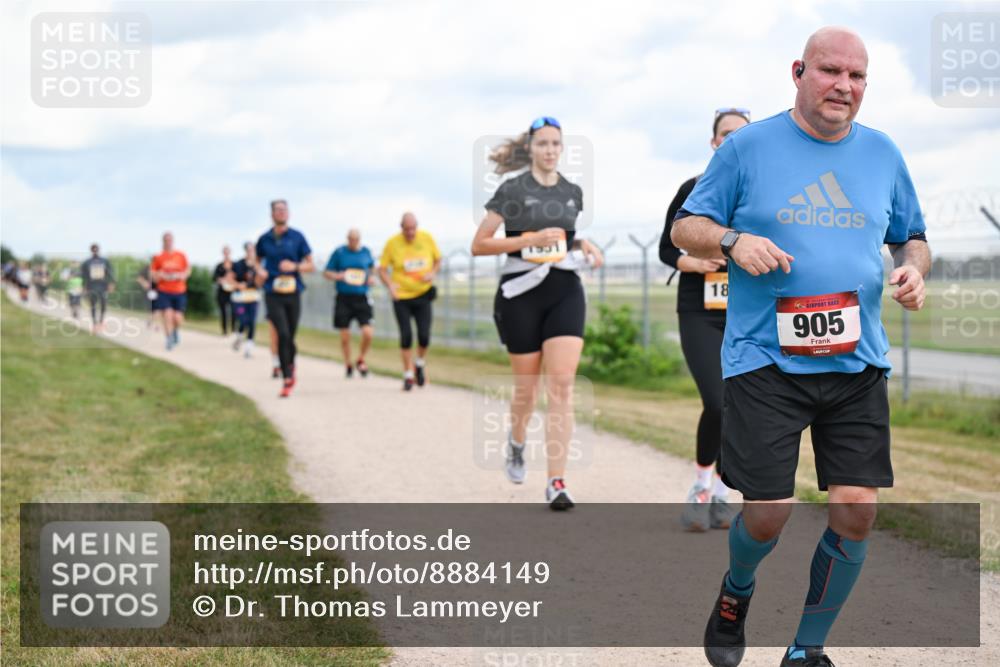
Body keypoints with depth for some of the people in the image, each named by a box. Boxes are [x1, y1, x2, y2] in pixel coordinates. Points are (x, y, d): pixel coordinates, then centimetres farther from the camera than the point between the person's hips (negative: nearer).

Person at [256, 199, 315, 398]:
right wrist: (260, 271, 0)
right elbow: (258, 261, 22)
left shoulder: (297, 237, 2)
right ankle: (287, 378, -11)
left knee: (290, 337, 8)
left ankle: (291, 365, 38)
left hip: (293, 293, 1)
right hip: (273, 294, -1)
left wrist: (294, 266, -14)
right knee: (283, 334, -16)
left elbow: (310, 266, 5)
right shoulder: (264, 239, 6)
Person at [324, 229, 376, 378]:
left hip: (362, 298, 1)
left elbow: (371, 268, 26)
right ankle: (348, 365, 24)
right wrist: (337, 276, -14)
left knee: (367, 333, -12)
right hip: (344, 298, -1)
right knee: (345, 336, 3)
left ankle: (361, 360, 14)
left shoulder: (366, 252, 7)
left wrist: (372, 277, 5)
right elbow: (326, 273, 6)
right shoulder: (339, 253, 0)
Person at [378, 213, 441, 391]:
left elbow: (438, 260, 12)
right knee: (406, 336, -4)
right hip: (401, 297, -1)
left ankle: (420, 363, 23)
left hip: (423, 295, 1)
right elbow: (382, 269, -2)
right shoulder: (392, 243, -7)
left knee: (424, 335, -7)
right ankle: (408, 375, 10)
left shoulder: (427, 238, -1)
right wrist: (390, 285, -21)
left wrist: (433, 273, -9)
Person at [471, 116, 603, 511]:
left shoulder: (572, 193, 11)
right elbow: (478, 245, -5)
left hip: (565, 291, 2)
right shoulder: (512, 190, -2)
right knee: (527, 386, 5)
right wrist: (530, 240, -15)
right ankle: (516, 441, 41)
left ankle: (557, 484, -14)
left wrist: (585, 246, 6)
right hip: (522, 293, -2)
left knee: (562, 384, -12)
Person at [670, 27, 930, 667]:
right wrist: (732, 240, -17)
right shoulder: (748, 147, 0)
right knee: (768, 515, -6)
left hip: (857, 364, 3)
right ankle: (736, 590, 31)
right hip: (764, 361, -3)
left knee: (857, 511, -3)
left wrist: (914, 269, -2)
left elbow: (912, 239, 21)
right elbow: (684, 228, 4)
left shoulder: (883, 153, 10)